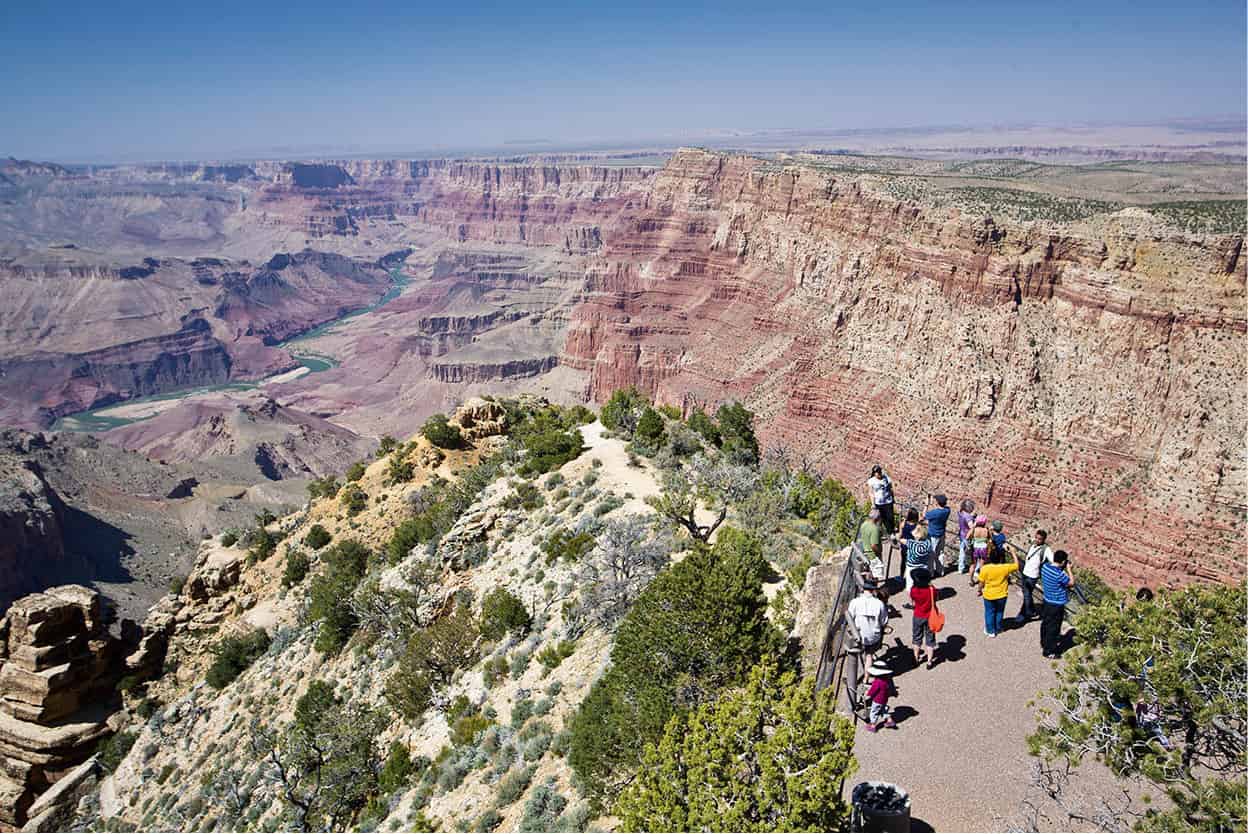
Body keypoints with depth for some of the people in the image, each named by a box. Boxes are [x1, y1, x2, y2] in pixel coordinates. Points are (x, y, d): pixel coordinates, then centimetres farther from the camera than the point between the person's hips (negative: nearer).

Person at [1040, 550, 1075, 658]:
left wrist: (1064, 569, 1)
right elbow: (1072, 583, -15)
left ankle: (1044, 644, 42)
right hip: (1056, 605, -8)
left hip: (1047, 601, 8)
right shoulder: (1059, 574, -31)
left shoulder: (1045, 566, -7)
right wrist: (1068, 569, -10)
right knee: (1053, 628, 7)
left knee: (1045, 624, 24)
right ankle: (1049, 651, 18)